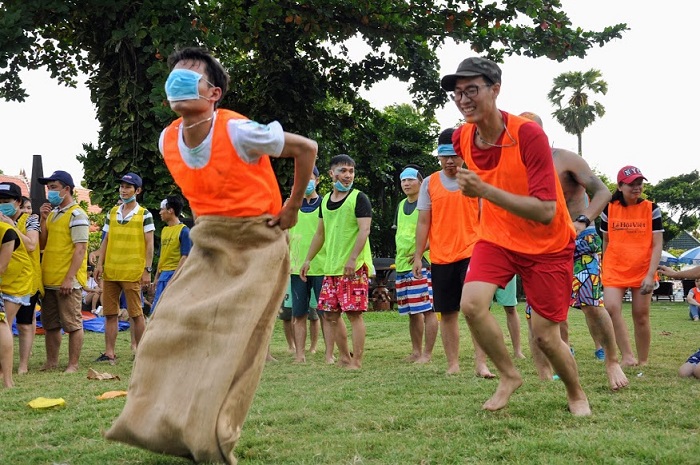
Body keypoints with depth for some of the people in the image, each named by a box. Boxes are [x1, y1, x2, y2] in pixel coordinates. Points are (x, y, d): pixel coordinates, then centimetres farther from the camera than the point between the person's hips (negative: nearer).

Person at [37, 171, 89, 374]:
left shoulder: (77, 215, -9)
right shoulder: (52, 213, 15)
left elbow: (80, 249, -14)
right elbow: (42, 245, 16)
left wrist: (69, 278, -20)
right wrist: (43, 220, 3)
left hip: (68, 281, -8)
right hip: (48, 280, 8)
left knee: (73, 324, -1)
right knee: (50, 325, 14)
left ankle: (73, 365, 4)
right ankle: (51, 363, 23)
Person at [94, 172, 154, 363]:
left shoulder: (144, 214, -1)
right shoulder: (112, 213, 12)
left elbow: (149, 244, -3)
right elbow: (105, 241, 15)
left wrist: (147, 270, -9)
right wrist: (99, 264, 5)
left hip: (132, 272, -5)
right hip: (110, 271, 5)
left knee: (136, 313, 1)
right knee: (110, 313, 5)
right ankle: (109, 353, 10)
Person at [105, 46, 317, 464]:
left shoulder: (239, 132, -22)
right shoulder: (168, 141, -3)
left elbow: (307, 148, -11)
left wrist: (292, 209, -6)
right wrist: (208, 220, 15)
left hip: (257, 246, -6)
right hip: (208, 246, 6)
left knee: (235, 341, -6)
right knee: (172, 327, -1)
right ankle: (161, 424, 12)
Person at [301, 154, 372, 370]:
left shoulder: (358, 198, -5)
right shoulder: (326, 200, 14)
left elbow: (364, 230, -14)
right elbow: (320, 233, 23)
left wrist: (352, 258, -23)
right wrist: (308, 259, 19)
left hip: (355, 267, -7)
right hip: (331, 267, 7)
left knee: (354, 313, -7)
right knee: (330, 313, 9)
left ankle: (356, 361, -1)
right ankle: (344, 357, 21)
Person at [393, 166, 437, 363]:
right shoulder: (401, 205, 18)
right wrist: (400, 254, 15)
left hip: (423, 263, -8)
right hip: (402, 264, 8)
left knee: (427, 310, -6)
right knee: (412, 312, 12)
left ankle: (427, 353, -3)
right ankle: (416, 351, 19)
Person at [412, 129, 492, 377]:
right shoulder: (430, 183, 7)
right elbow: (423, 222, 8)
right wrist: (418, 256, 4)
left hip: (471, 254, -2)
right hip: (440, 257, 2)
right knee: (447, 312, 7)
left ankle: (481, 364, -9)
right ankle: (453, 364, 15)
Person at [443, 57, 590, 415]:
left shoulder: (529, 135, -26)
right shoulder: (462, 138, -8)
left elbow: (546, 211, -33)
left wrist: (486, 191, -38)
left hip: (547, 244, -4)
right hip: (496, 236, 4)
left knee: (545, 336, -1)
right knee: (471, 303, -20)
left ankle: (577, 395, 30)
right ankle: (509, 376, 5)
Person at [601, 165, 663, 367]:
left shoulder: (651, 209, -4)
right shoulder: (609, 209, 0)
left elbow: (657, 244, -7)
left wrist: (650, 275, -16)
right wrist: (604, 269, 14)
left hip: (643, 271, -1)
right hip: (614, 269, 1)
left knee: (641, 317, 4)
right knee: (612, 308, -20)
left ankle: (643, 361, 16)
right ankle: (627, 355, -14)